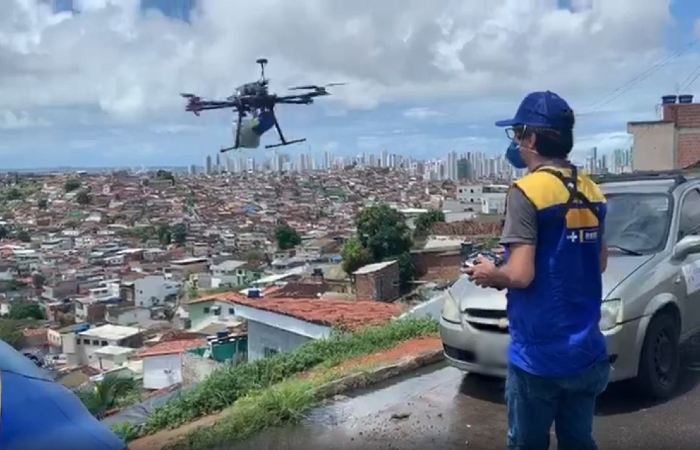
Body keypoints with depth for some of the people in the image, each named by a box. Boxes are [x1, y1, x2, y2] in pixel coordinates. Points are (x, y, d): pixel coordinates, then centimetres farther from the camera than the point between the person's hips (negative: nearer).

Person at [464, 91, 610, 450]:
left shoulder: (527, 191, -17)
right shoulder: (591, 192, 6)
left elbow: (520, 274, -23)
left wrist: (490, 274, -3)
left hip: (538, 356, -7)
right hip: (585, 353, 7)